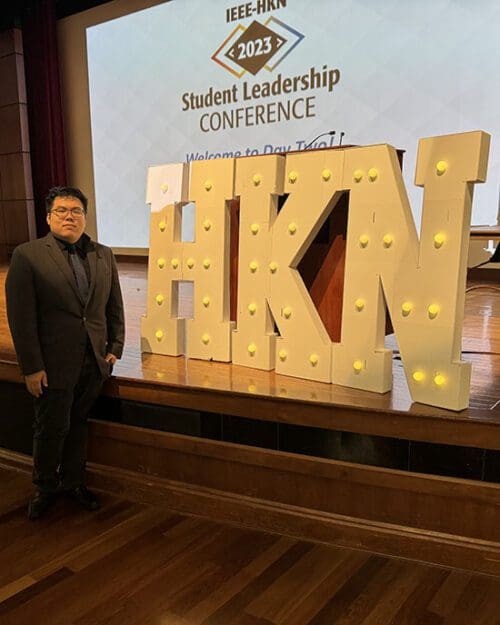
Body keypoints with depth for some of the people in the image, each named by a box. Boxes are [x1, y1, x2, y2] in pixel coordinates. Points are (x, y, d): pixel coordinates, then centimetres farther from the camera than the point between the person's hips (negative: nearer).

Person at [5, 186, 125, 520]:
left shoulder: (104, 255, 6)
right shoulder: (27, 255, -7)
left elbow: (115, 307, 11)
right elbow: (21, 316, -10)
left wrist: (115, 348, 4)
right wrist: (31, 367, -12)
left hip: (94, 361, 4)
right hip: (55, 363, -4)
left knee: (78, 424, 17)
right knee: (52, 428, 9)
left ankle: (73, 482, 36)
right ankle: (46, 487, 33)